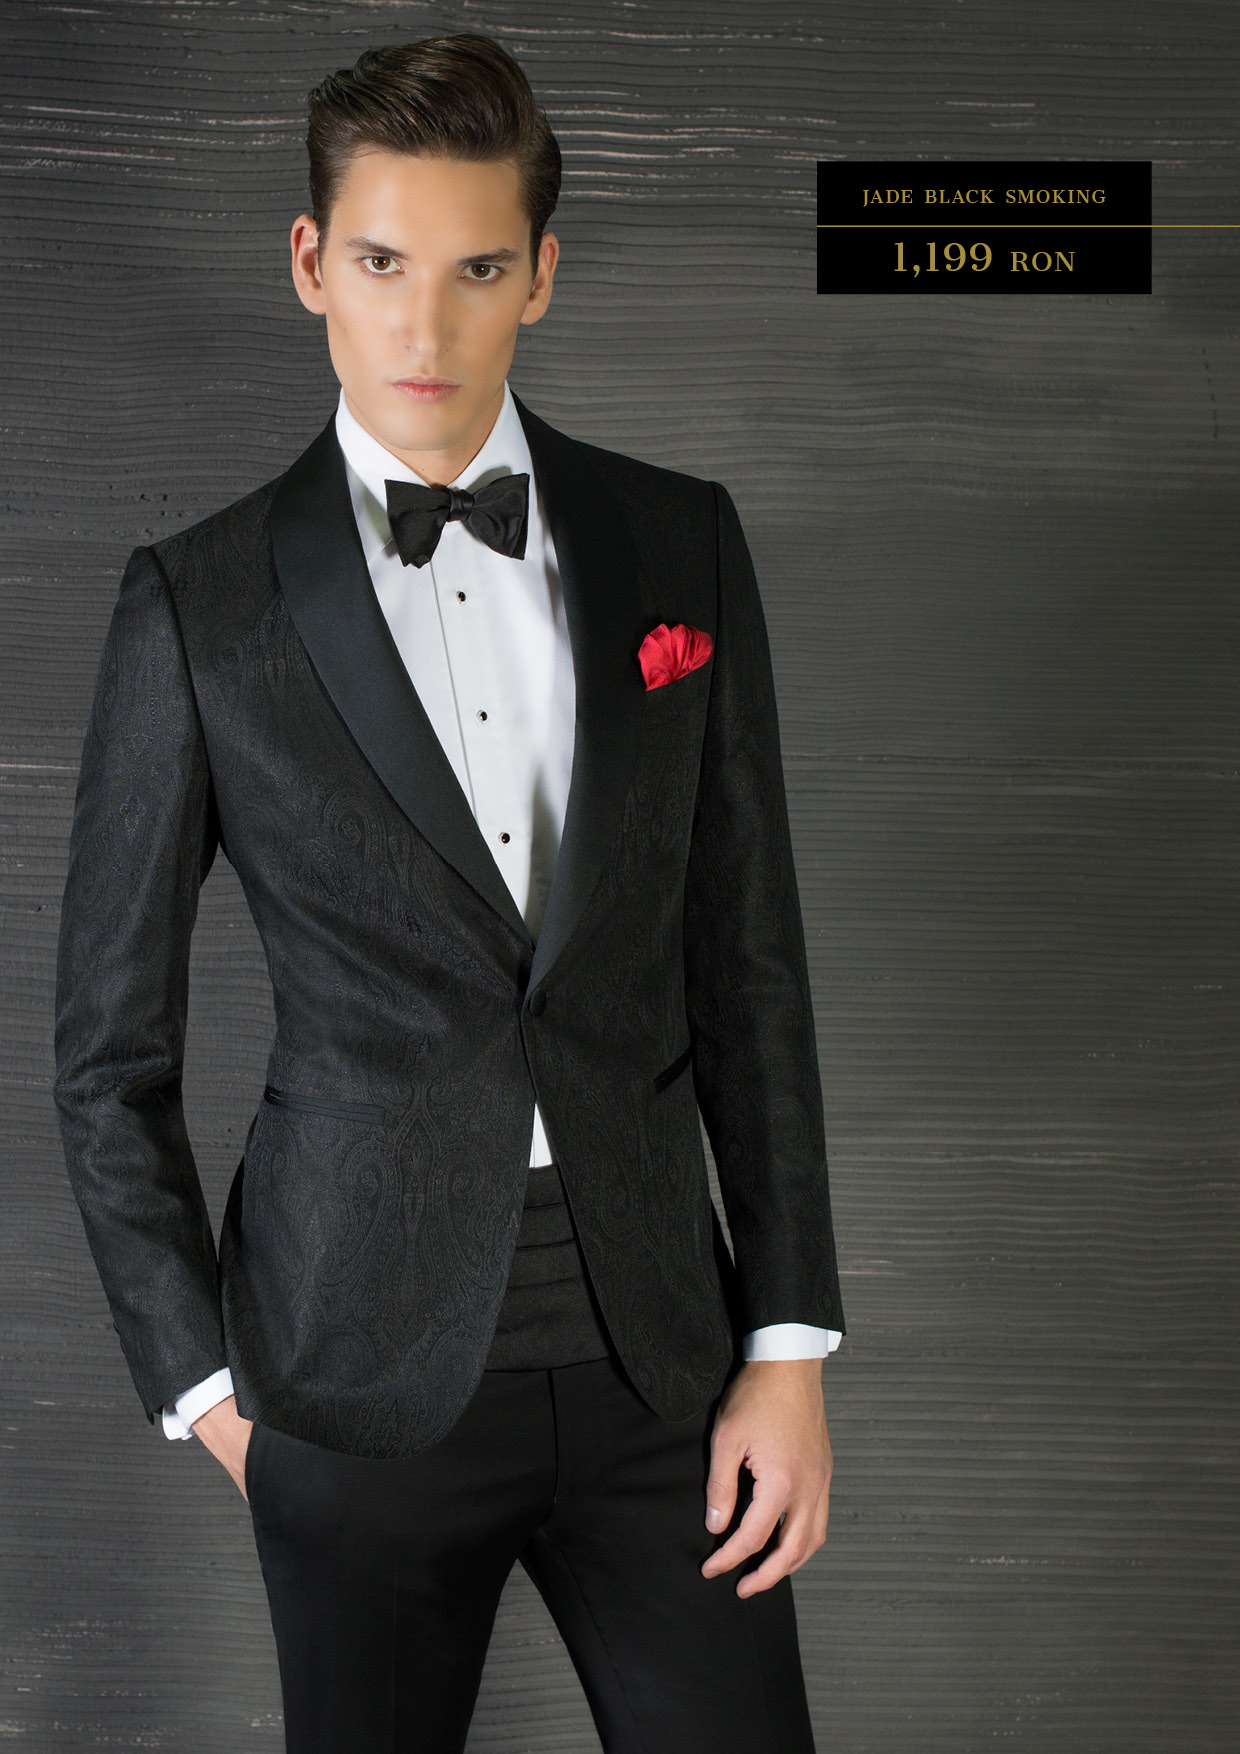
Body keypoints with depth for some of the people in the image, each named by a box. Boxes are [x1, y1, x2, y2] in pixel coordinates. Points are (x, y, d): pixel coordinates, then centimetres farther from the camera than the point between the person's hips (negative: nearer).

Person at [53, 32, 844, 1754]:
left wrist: (792, 1341, 1)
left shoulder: (680, 543, 3)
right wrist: (198, 1377, 0)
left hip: (654, 1335, 2)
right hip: (368, 1362, -2)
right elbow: (109, 1050, 2)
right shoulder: (199, 604, -4)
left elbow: (748, 957, 4)